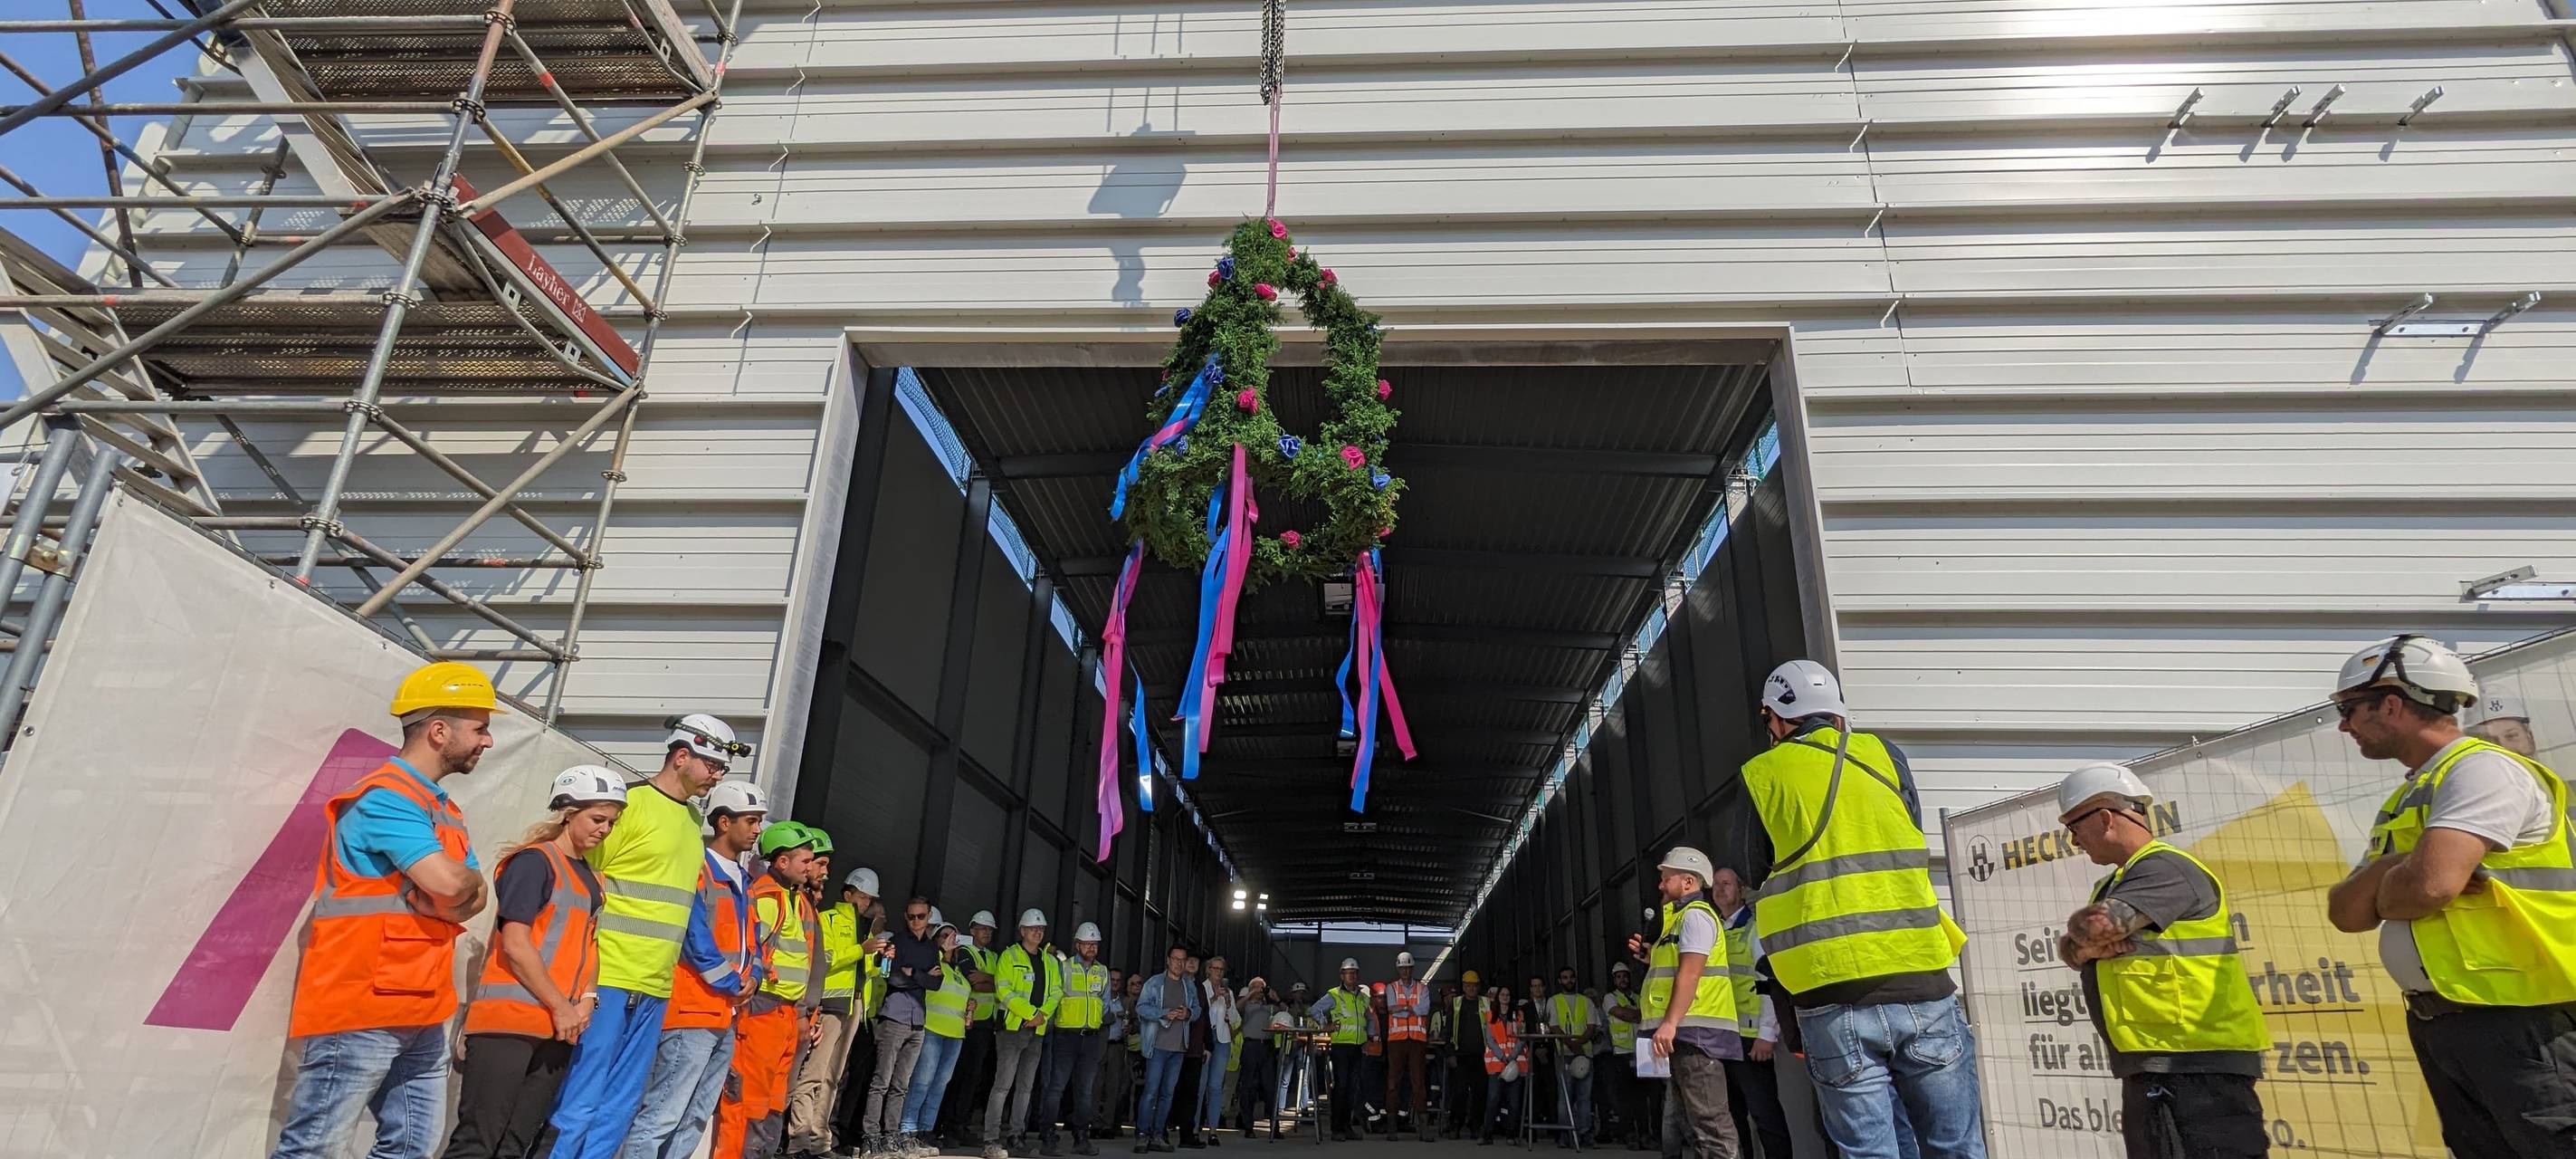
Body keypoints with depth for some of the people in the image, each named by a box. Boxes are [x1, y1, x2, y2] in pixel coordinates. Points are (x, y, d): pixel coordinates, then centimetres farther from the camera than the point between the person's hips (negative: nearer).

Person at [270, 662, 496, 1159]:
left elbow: (477, 896, 10)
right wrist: (468, 879, -2)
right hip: (360, 1010, -9)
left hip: (419, 1014, 9)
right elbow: (450, 883, -24)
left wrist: (448, 895, -12)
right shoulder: (385, 797, -14)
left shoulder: (444, 811, 16)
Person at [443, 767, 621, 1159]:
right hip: (508, 1021, -8)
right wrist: (561, 1007, -11)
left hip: (558, 1030, 8)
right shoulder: (534, 861, -7)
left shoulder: (591, 879, 17)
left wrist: (585, 1001, 0)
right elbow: (514, 943, -13)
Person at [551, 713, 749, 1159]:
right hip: (607, 980, -7)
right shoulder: (630, 803, -8)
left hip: (655, 988, 7)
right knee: (578, 1106, -4)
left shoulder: (694, 819, 16)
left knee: (618, 1111, 11)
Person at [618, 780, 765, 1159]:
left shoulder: (743, 880, 17)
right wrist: (732, 985, -10)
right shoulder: (697, 869, -10)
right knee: (661, 1115, -9)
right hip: (693, 1012, -9)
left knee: (697, 1117, 13)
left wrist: (753, 977, 3)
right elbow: (696, 938, -16)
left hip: (725, 1015, 9)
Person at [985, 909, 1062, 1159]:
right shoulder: (1010, 956, -3)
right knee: (1003, 1085, -10)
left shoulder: (1050, 960, 14)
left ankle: (1014, 1135, 18)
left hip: (1038, 1031, 6)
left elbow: (1056, 991, 9)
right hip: (1012, 1027, -6)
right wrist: (1030, 1013, -17)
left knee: (1026, 1086, 9)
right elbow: (1004, 991, -12)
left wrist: (1043, 1014, -9)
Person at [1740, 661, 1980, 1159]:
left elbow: (1761, 872, 11)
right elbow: (1912, 852, 17)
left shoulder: (1761, 777, 4)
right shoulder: (1885, 755, 10)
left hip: (1831, 995, -2)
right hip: (1921, 985, 2)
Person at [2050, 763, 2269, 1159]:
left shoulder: (2165, 869, -13)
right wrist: (2089, 946, -12)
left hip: (2195, 1070, -10)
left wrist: (2082, 925, -4)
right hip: (2150, 1067, 10)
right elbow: (2072, 950, 10)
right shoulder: (2118, 883, 20)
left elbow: (2095, 926, -27)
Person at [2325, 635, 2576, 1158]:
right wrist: (2387, 871, -11)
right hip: (2437, 1022, 9)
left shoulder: (2482, 769, -11)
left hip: (2515, 1022, -9)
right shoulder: (2410, 798, 17)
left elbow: (2430, 884, -27)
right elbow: (2344, 912, 9)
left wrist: (2381, 895, -4)